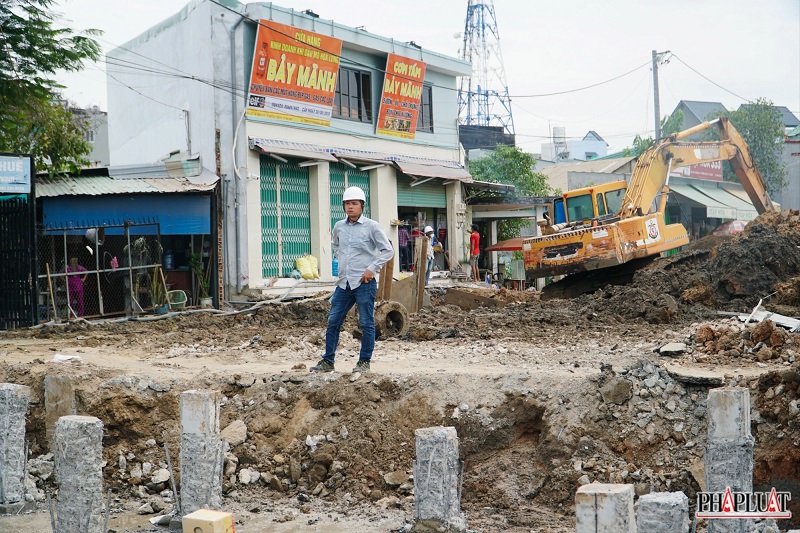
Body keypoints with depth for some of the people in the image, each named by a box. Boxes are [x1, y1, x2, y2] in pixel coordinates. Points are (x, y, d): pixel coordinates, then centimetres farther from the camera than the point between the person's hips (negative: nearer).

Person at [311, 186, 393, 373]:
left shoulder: (371, 226, -5)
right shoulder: (339, 227, 9)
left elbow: (388, 250, -3)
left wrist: (372, 268, -11)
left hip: (364, 283, -5)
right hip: (344, 282, 5)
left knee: (366, 323, 1)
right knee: (333, 321, 5)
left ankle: (364, 361, 11)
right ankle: (328, 361, 13)